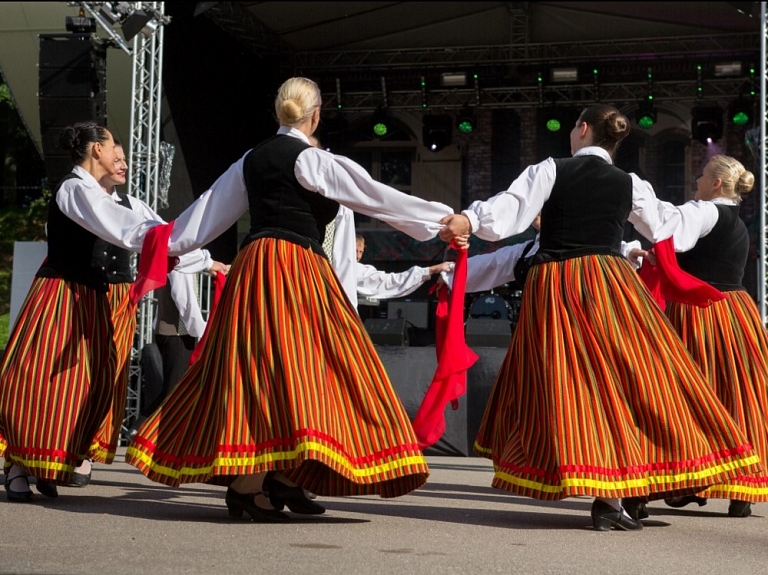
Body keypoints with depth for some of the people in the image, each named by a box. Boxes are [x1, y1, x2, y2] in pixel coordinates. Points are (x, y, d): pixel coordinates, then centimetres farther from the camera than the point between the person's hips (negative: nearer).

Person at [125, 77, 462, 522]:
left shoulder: (252, 160, 15)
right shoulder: (313, 160, -5)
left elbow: (211, 209, 23)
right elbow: (375, 196, -7)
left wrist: (169, 243, 38)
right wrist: (442, 218, -3)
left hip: (254, 264, 7)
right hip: (296, 267, -7)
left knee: (256, 364, 7)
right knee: (298, 362, -7)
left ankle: (246, 481, 6)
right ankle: (283, 477, -11)